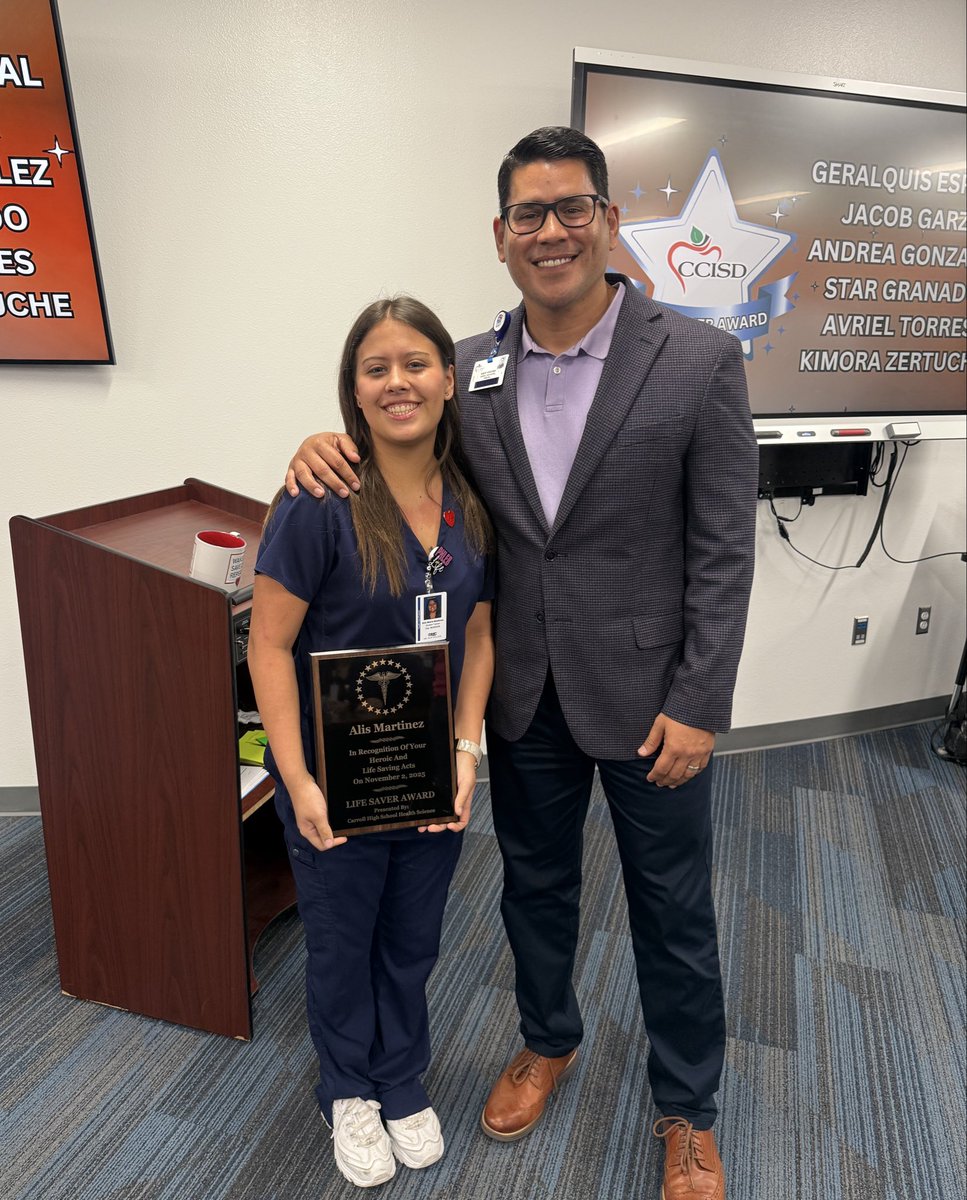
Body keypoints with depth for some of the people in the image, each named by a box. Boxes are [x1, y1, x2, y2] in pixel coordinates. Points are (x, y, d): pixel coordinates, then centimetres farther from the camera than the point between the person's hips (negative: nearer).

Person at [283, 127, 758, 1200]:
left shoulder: (698, 361, -11)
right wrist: (331, 445, -10)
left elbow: (723, 551, -10)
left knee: (671, 912, 14)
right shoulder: (471, 369, -1)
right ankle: (548, 1042, 51)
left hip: (646, 696, -3)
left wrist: (698, 705, -13)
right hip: (522, 696, 4)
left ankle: (686, 1109, 41)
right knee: (534, 886, 22)